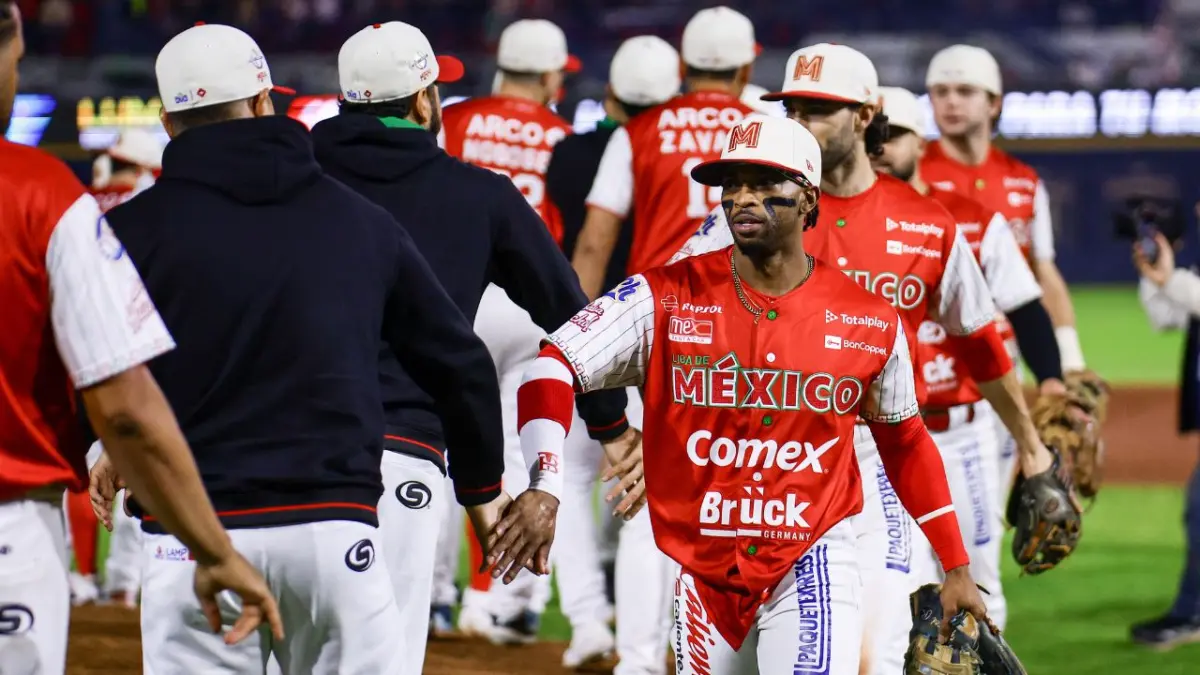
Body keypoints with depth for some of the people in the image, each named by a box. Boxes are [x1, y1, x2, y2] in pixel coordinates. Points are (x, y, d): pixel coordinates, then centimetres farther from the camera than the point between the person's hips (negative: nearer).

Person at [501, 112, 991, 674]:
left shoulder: (871, 322, -2)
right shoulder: (667, 298, -8)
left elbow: (905, 440, 12)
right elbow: (554, 368, -15)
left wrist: (955, 567, 12)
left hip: (813, 563, -1)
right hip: (704, 576, 1)